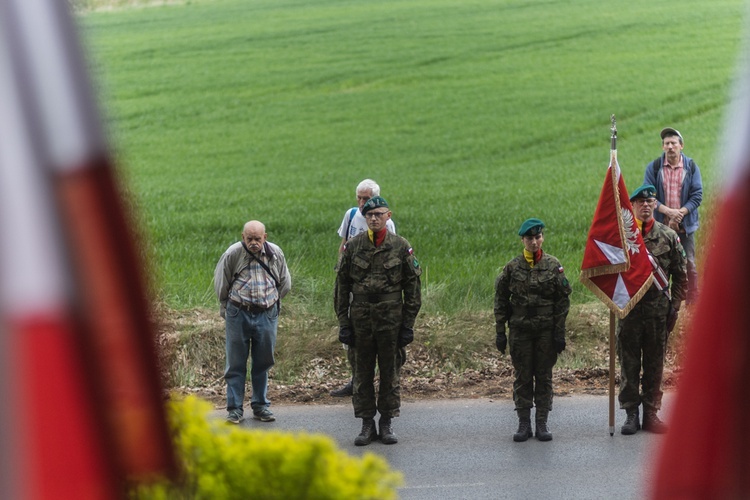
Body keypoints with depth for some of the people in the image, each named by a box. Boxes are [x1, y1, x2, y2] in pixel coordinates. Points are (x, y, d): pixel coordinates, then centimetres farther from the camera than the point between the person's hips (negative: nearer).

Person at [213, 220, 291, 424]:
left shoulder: (275, 254, 1)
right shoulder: (233, 253, -7)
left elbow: (285, 283, 17)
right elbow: (220, 283, 7)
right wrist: (228, 306, 13)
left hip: (267, 315, 2)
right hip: (238, 314, -2)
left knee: (263, 363, 9)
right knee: (236, 363, 0)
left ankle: (260, 406, 20)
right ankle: (234, 408, 6)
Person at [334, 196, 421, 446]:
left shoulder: (401, 247, 0)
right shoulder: (353, 246, 3)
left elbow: (412, 285, 3)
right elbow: (342, 285, 6)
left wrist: (408, 324, -1)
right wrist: (343, 322, 1)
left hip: (391, 319, -1)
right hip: (360, 318, 1)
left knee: (389, 371, 5)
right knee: (363, 372, 5)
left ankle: (387, 423, 14)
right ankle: (367, 424, 12)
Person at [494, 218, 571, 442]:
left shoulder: (554, 266, 0)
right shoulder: (512, 267, 1)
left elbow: (563, 301, 1)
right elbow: (501, 301, 5)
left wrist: (560, 333, -4)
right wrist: (500, 332, 1)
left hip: (546, 330, 0)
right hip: (520, 329, 1)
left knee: (544, 376, 4)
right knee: (522, 377, 4)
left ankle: (542, 423, 10)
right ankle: (524, 423, 10)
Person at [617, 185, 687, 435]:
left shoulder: (668, 236, 4)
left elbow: (681, 274, 9)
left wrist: (675, 305, 2)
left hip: (658, 310, 1)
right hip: (628, 308, -1)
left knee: (655, 363, 6)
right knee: (628, 363, 3)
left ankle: (651, 413, 14)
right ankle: (631, 413, 10)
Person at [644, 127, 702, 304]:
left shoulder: (691, 167, 2)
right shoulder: (653, 167, 1)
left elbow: (697, 195, -2)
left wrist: (680, 213, -15)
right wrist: (668, 211, -18)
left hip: (685, 225, 0)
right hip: (661, 225, 0)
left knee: (689, 265, 2)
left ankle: (692, 303, 7)